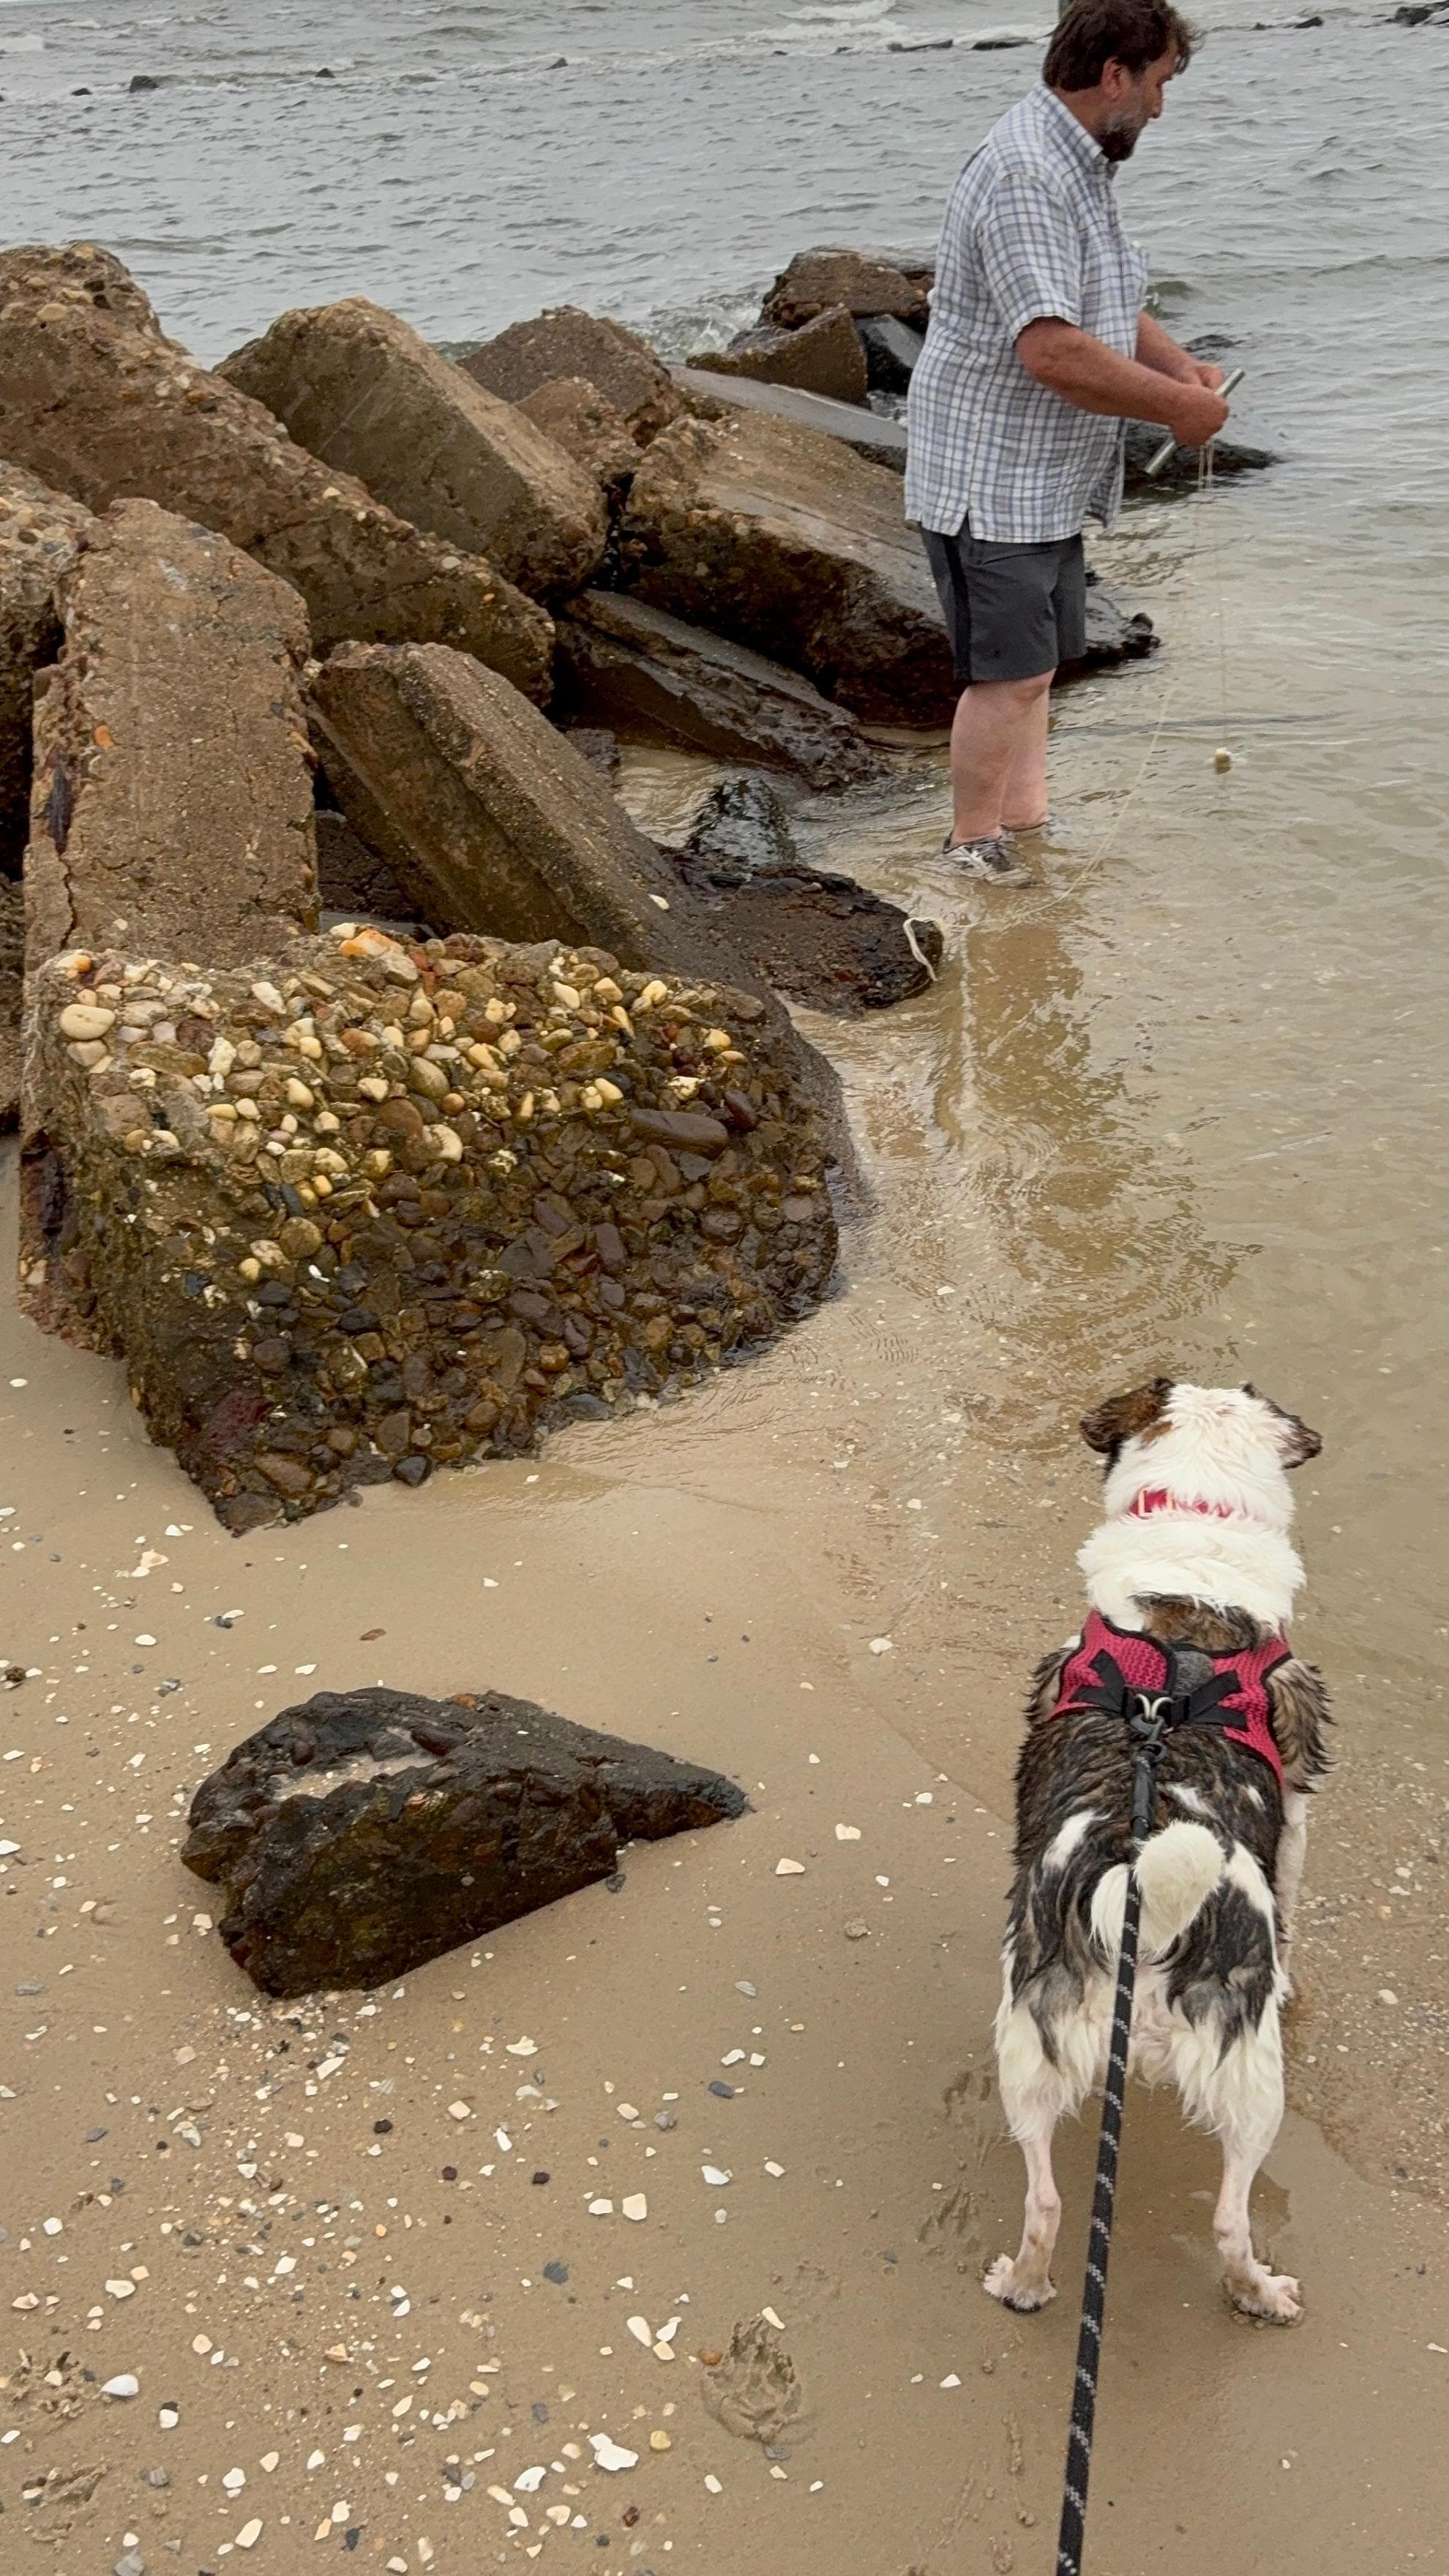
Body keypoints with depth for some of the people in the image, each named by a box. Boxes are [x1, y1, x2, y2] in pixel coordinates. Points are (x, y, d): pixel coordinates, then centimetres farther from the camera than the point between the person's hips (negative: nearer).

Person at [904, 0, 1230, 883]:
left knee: (1035, 664, 17)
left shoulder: (1080, 164, 12)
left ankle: (1026, 820, 28)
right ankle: (973, 848, 10)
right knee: (1011, 673, -4)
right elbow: (1052, 350, -32)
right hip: (991, 482, -10)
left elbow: (1107, 305, 24)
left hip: (1047, 480, 10)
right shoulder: (1026, 174, -23)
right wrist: (1175, 406, -21)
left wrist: (1180, 363, 5)